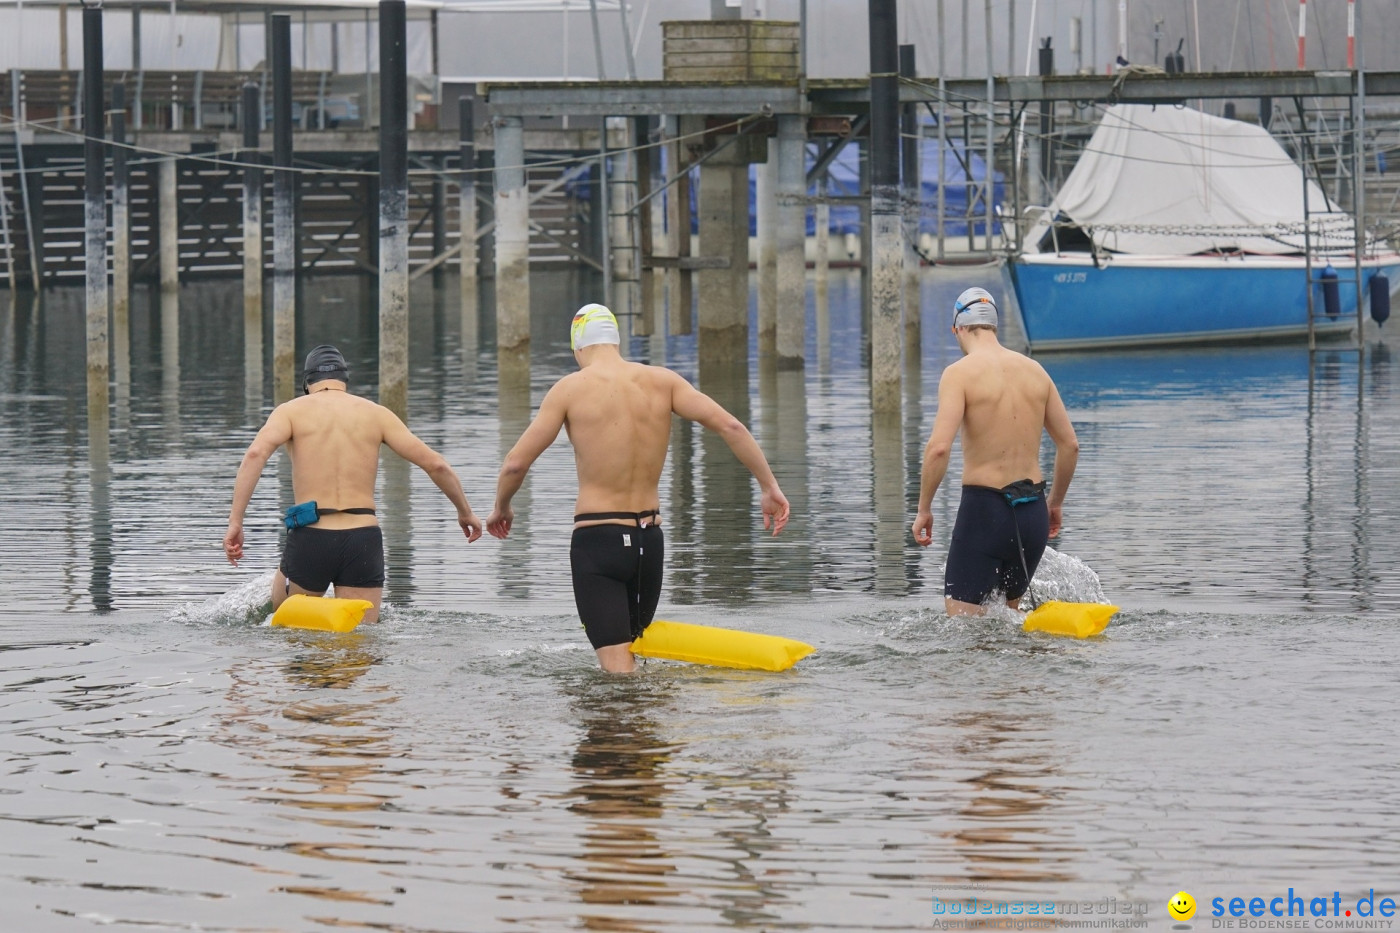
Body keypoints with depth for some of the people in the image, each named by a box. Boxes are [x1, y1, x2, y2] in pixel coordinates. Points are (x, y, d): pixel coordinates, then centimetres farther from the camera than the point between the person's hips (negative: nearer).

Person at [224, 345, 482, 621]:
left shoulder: (291, 411, 6)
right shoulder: (377, 414, 11)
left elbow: (256, 453, -12)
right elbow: (435, 464, 8)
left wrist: (235, 522, -15)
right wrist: (465, 512, 23)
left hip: (310, 539, -1)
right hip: (364, 541, 1)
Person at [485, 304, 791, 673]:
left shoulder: (571, 388, -5)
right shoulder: (661, 381, 4)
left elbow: (516, 463, -6)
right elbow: (729, 425, -5)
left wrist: (501, 508, 14)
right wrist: (769, 486, 1)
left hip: (596, 539, -4)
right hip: (650, 539, 4)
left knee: (618, 669, -9)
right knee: (629, 655, 23)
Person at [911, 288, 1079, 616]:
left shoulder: (960, 373, -8)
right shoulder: (1034, 370, 9)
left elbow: (939, 447, -19)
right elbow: (1070, 445, 13)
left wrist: (923, 509, -7)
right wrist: (1055, 502, 27)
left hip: (984, 507, -6)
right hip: (1032, 510, 6)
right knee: (1012, 612, 21)